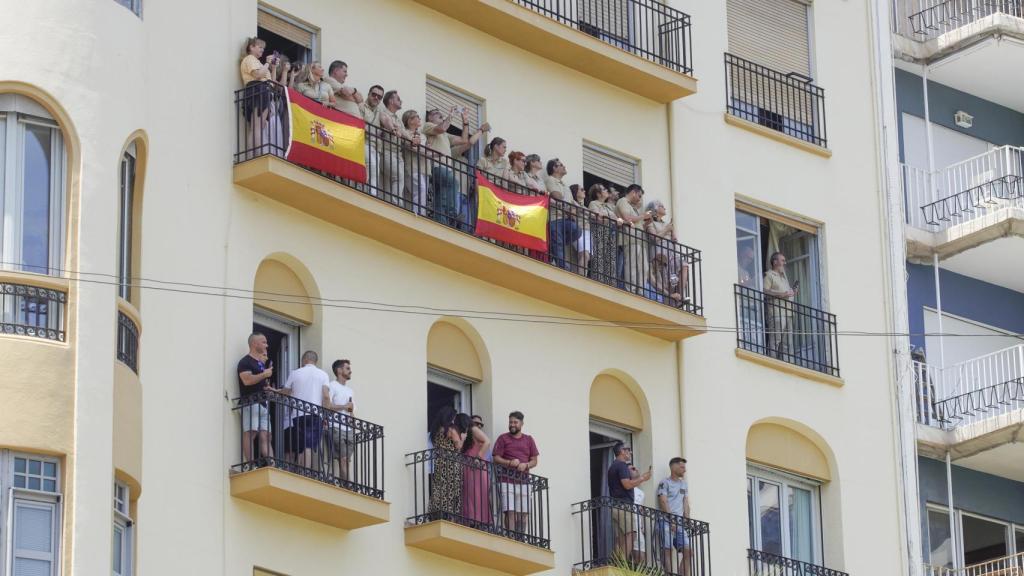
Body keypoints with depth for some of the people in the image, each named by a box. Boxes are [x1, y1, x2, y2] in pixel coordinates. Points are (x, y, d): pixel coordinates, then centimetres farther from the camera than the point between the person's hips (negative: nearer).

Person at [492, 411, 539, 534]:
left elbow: (534, 461, 14)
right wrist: (509, 463, -16)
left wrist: (526, 465, -8)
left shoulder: (528, 440, 16)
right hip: (507, 481, -3)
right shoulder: (503, 438, 8)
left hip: (523, 481, 3)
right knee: (510, 512, -13)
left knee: (523, 514, 0)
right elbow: (496, 459, 1)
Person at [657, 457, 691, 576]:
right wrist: (672, 522, -13)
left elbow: (686, 504, 17)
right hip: (666, 522, -7)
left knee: (688, 551, -3)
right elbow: (663, 503, -8)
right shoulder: (665, 483, 0)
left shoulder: (684, 484, 21)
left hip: (679, 524, 7)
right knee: (667, 551, -13)